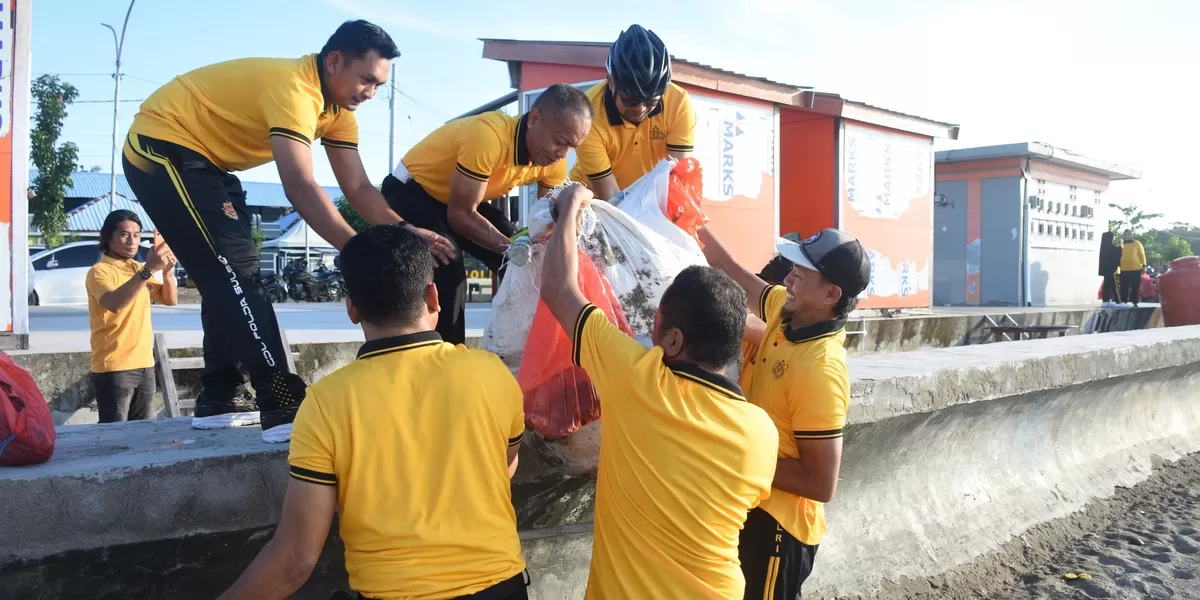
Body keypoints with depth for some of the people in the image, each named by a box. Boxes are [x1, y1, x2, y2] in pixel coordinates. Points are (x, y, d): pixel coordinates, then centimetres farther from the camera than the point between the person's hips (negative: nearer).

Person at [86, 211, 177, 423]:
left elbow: (170, 300, 9)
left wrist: (167, 272, -9)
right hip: (114, 368, -7)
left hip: (144, 364, 7)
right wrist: (148, 270, -35)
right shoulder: (99, 271, -9)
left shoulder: (139, 268, 13)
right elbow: (114, 304, -28)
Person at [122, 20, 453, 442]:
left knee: (231, 277, 10)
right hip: (163, 147, -10)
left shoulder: (336, 108, 1)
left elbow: (359, 189, -5)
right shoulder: (293, 88, -29)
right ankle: (284, 408, -18)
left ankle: (220, 400, 17)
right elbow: (300, 188, -39)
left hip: (203, 160, 10)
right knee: (236, 273, -17)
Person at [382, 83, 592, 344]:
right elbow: (461, 215, -31)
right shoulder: (489, 137, -38)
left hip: (464, 199, 7)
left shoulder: (553, 160, -14)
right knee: (447, 275, -27)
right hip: (412, 192, -7)